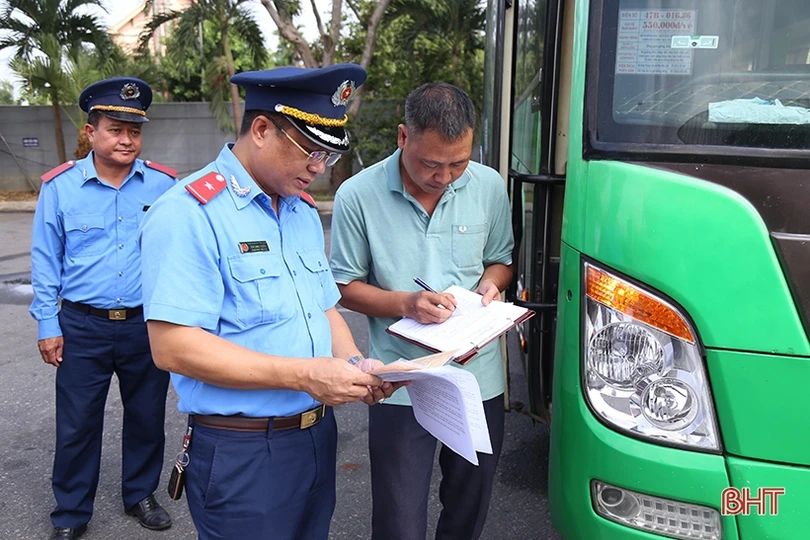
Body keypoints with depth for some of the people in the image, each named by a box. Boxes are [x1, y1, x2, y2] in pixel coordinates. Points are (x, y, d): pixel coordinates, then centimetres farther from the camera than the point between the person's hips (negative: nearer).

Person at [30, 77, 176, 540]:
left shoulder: (164, 184, -3)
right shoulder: (60, 187, -3)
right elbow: (46, 262, 2)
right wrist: (48, 326, 0)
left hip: (149, 325, 1)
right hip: (83, 327, 0)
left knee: (147, 417, 15)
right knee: (77, 424, 10)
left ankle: (141, 494, 38)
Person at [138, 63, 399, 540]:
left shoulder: (304, 211, 9)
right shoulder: (190, 215, -17)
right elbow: (173, 346, -23)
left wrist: (357, 365, -4)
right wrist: (303, 375, -26)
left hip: (318, 437, 8)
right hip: (243, 453, -7)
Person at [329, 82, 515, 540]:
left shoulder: (490, 186, -2)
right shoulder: (358, 195, -11)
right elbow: (345, 286, -3)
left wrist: (490, 284, -10)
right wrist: (406, 304, -19)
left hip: (480, 378, 3)